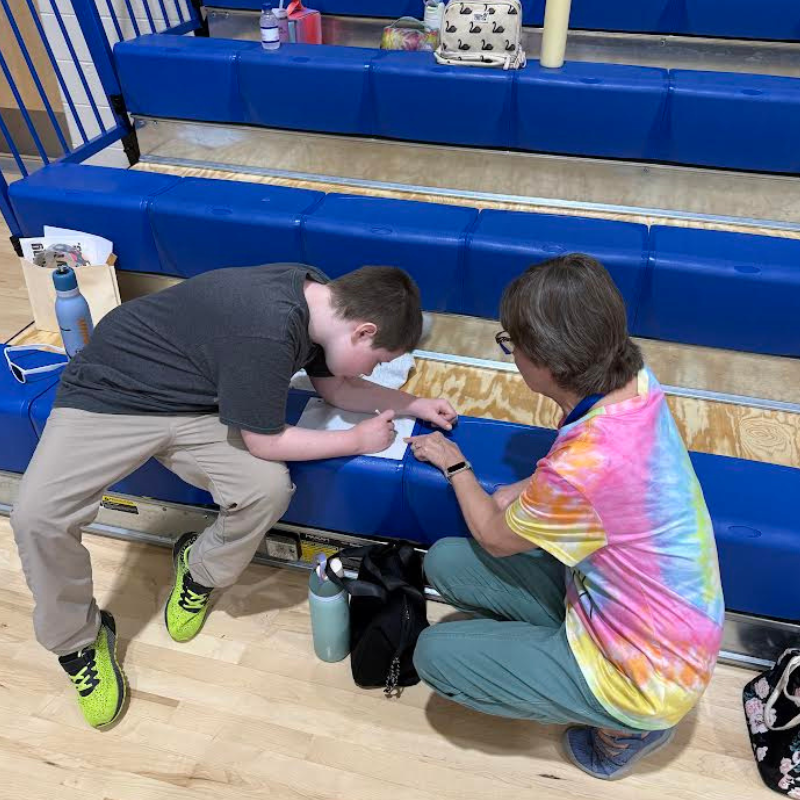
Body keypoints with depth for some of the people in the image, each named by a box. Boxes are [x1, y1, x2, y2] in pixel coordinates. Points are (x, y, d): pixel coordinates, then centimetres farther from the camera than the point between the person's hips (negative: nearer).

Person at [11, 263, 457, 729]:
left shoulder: (320, 298, -9)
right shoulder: (267, 330, -35)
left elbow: (336, 387, 9)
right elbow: (264, 442, -23)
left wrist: (414, 405, 3)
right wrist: (358, 440, -14)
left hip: (195, 406, 6)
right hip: (111, 389, -6)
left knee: (269, 487, -19)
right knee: (39, 515, -24)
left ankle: (198, 571, 11)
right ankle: (78, 639, 3)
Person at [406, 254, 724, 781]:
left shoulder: (582, 466, -36)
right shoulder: (637, 383, -12)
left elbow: (495, 538, -14)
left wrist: (455, 464, 2)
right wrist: (526, 493, -3)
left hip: (646, 679, -8)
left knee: (435, 654, -2)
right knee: (445, 561, 4)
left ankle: (626, 727, 9)